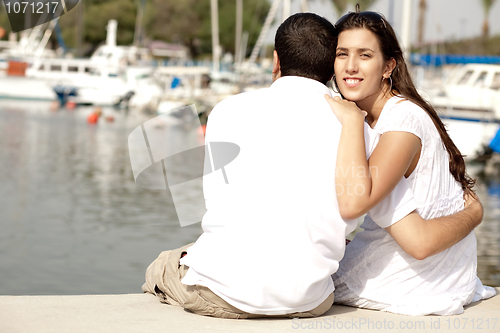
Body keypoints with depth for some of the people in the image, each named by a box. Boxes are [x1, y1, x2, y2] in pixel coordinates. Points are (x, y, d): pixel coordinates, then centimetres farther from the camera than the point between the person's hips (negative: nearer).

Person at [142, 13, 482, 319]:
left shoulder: (229, 110, 4)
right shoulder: (361, 133, 5)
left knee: (161, 266, 30)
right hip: (307, 302, 2)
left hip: (223, 291, -1)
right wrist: (474, 212, 24)